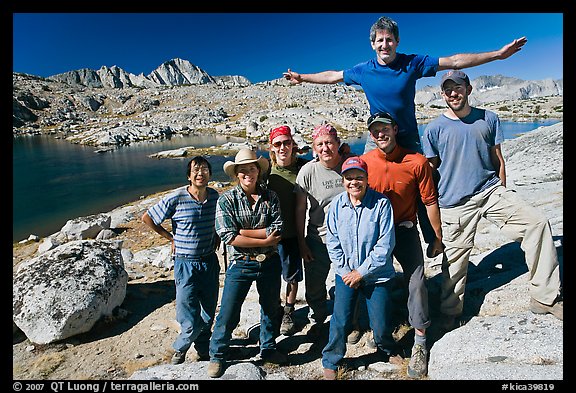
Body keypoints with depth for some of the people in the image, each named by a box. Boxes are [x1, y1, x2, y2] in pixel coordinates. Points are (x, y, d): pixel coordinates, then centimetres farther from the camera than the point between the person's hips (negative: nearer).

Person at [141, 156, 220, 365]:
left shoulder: (215, 196, -2)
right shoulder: (176, 198, -14)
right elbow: (147, 218, -3)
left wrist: (217, 238, 6)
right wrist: (171, 238, -2)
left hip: (210, 262, 4)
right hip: (186, 264, -4)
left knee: (209, 315, 15)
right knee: (191, 322, -1)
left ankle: (203, 351, 40)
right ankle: (179, 349, 30)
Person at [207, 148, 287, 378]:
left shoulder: (271, 197, -2)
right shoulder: (226, 200, -8)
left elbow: (278, 231, -12)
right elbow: (229, 237, -18)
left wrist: (243, 232, -18)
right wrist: (264, 240, -16)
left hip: (270, 263, 3)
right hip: (241, 264, -3)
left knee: (271, 309, 19)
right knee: (228, 314, 5)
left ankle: (268, 349, 42)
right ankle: (217, 355, 30)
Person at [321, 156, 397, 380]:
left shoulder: (382, 203, -14)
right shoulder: (337, 205, -5)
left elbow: (385, 245, -15)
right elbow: (332, 242, 0)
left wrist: (362, 272, -14)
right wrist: (345, 270, -6)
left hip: (377, 275, -1)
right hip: (346, 274, 2)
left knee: (381, 326, 6)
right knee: (340, 321, -4)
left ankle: (387, 351, 41)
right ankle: (330, 363, 22)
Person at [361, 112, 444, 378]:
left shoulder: (417, 162, -12)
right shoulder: (363, 163, -8)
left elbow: (430, 201, -4)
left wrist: (438, 237, 1)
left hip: (405, 229, -1)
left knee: (416, 281, -9)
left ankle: (420, 344, 7)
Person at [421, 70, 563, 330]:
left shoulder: (489, 119, 9)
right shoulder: (434, 129, 1)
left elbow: (498, 160, 14)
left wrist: (503, 195, 11)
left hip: (491, 191, 3)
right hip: (454, 203, -2)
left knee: (537, 222, -15)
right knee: (455, 259, 1)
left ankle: (545, 298, -3)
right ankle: (450, 311, 23)